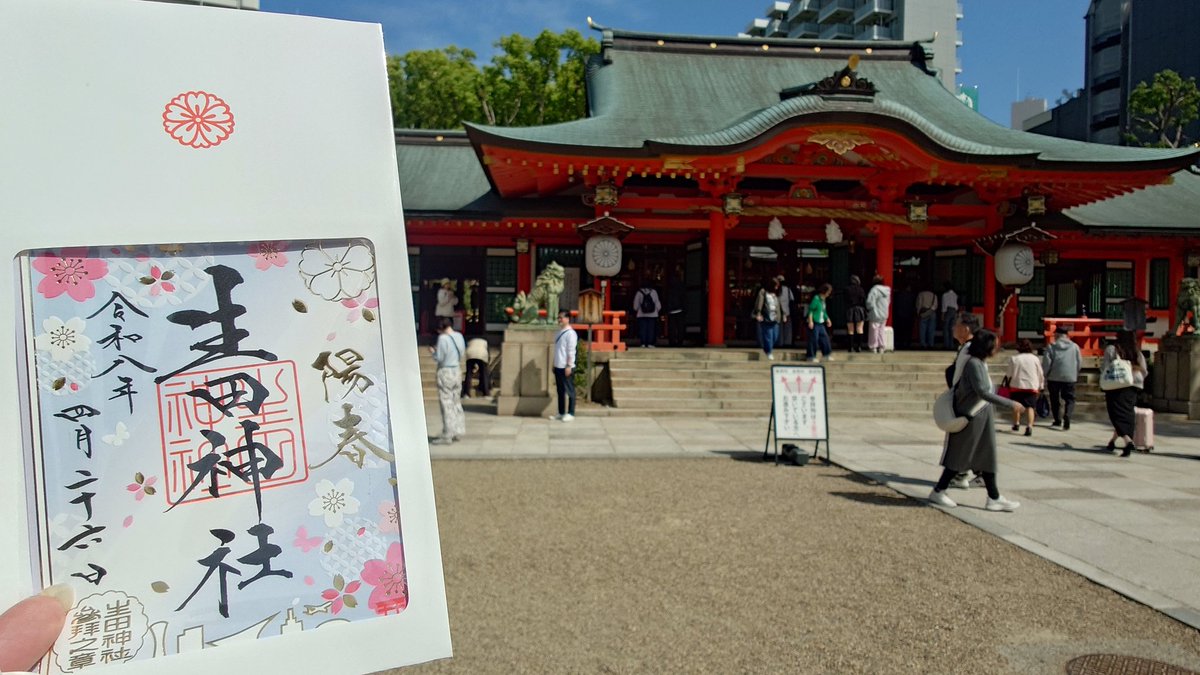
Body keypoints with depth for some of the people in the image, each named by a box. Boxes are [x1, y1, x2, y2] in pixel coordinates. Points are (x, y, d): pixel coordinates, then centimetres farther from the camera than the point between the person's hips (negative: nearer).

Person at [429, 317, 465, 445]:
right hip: (457, 372, 7)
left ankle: (447, 436, 1)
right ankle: (458, 431, 21)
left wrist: (433, 352, 7)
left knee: (446, 404, -2)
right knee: (456, 403, 14)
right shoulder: (459, 336, 5)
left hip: (445, 372, -7)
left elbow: (439, 358, -15)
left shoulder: (443, 338, -16)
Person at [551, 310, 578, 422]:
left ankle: (570, 414, 6)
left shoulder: (570, 333, -12)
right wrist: (554, 365, 17)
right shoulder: (559, 332, 14)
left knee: (569, 390, 0)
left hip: (566, 367, -8)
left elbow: (571, 351, -16)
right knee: (560, 390, 12)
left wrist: (569, 366, -19)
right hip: (558, 366, 8)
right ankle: (561, 413, 18)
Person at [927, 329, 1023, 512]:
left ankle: (994, 498, 16)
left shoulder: (981, 363, 8)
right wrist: (1011, 404, -25)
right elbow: (982, 392, -27)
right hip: (971, 417, -9)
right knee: (960, 457, 2)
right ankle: (938, 492, 15)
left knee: (987, 457, 11)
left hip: (983, 416, 9)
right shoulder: (973, 364, -20)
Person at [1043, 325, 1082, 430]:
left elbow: (1046, 363, -8)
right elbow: (1079, 362, 6)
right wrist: (1075, 374, 20)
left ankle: (1057, 420, 20)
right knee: (1069, 399, 5)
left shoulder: (1051, 346, -4)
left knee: (1054, 399, 14)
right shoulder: (1074, 346, 3)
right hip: (1070, 377, 1)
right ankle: (1067, 418, -17)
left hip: (1054, 377, -1)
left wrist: (1043, 375, 3)